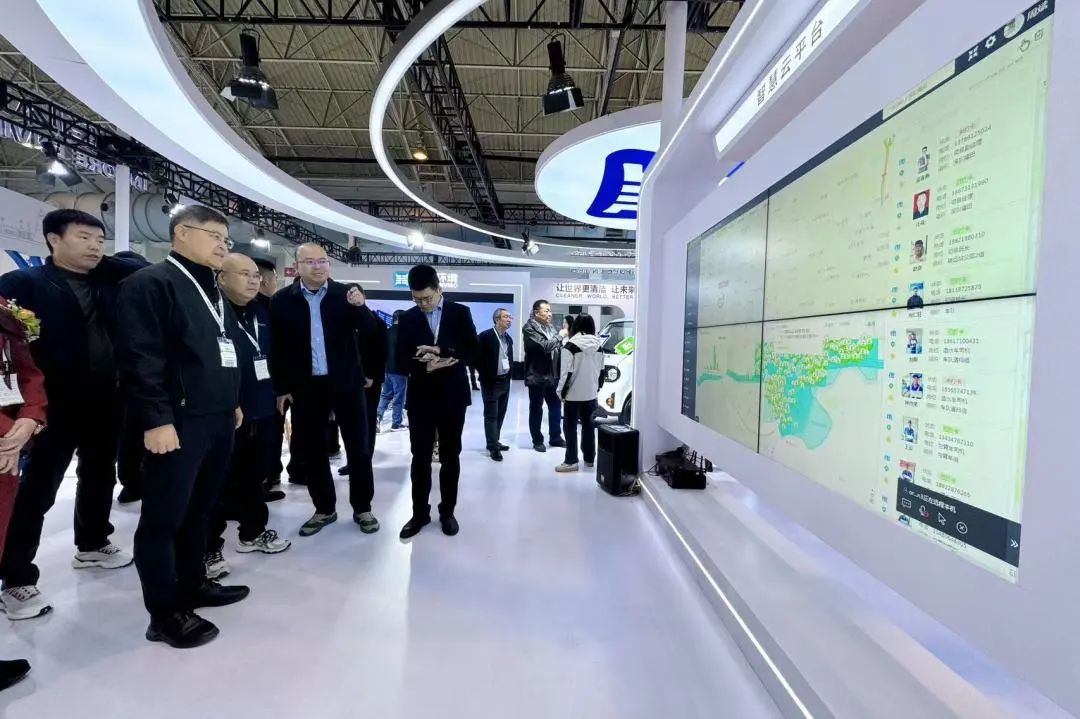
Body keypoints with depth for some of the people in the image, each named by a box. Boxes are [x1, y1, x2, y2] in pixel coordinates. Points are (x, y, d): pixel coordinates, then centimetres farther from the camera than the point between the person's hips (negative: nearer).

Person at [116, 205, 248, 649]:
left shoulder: (213, 291, 19)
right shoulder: (151, 283, -8)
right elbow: (140, 358, -16)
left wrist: (233, 401, 21)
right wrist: (156, 419, -19)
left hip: (218, 419, 9)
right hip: (179, 421, -8)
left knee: (200, 509, 17)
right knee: (164, 516, 2)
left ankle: (193, 584, 31)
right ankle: (165, 613, 13)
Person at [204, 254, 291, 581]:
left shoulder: (262, 313, 11)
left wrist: (278, 391, 16)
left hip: (263, 410, 7)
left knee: (255, 475, 19)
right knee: (221, 481, 5)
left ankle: (253, 531, 36)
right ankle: (209, 548, 20)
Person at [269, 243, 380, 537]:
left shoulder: (346, 294, -1)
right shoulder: (283, 300, 0)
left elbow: (369, 333, -8)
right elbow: (277, 348, 3)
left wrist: (360, 307, -26)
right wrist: (281, 388, 1)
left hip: (345, 382, -1)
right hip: (305, 387, 1)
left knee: (358, 447, 6)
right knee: (310, 450, 9)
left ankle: (362, 508, 21)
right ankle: (324, 509, 27)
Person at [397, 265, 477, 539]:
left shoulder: (460, 313, 0)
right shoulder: (408, 318, 4)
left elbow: (472, 352, -8)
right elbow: (401, 359, -1)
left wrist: (440, 352, -21)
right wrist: (425, 366, -19)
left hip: (452, 395, -1)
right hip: (420, 396, 1)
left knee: (450, 456, 9)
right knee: (420, 457, 6)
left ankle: (447, 511, 22)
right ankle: (419, 513, 19)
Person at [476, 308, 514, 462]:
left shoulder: (509, 338, 11)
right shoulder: (485, 336, -11)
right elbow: (478, 358, -13)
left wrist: (509, 376, 10)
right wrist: (484, 377, -13)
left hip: (505, 381, 7)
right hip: (491, 382, -7)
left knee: (500, 414, 13)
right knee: (491, 415, -1)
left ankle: (494, 441, 24)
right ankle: (493, 446, 3)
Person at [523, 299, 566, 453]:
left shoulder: (550, 327, 11)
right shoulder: (529, 328, -12)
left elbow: (557, 347, 14)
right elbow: (544, 347, -23)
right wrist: (561, 335, -15)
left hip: (551, 374, 7)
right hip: (537, 376, -7)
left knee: (555, 405, 13)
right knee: (536, 409, 6)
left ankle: (555, 437, 27)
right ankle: (537, 440, 18)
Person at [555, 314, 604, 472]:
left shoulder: (571, 345, -14)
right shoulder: (599, 345, 5)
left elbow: (566, 372, -16)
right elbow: (601, 370, 12)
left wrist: (562, 392, -8)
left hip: (574, 394, -6)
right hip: (591, 393, 6)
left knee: (570, 427, 3)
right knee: (589, 426, 16)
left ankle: (571, 461, 5)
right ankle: (589, 458, 24)